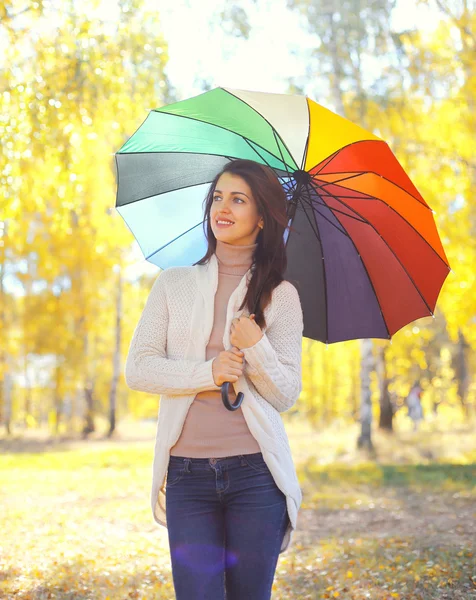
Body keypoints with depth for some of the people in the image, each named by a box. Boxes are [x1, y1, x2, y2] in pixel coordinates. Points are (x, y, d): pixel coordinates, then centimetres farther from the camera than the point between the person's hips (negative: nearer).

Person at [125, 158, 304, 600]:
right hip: (187, 473, 0)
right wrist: (207, 372, -12)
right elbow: (137, 369, 2)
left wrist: (255, 347, -16)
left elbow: (287, 394, 2)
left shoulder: (281, 296, 6)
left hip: (254, 471, 0)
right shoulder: (174, 283, 9)